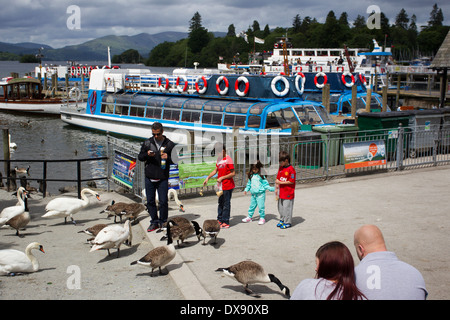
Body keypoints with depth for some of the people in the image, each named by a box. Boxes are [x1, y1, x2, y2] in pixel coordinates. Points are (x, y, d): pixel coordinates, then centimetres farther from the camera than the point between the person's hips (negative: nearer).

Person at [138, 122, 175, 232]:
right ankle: (154, 222, 20)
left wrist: (168, 158, -18)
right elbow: (140, 157, 10)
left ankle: (163, 222, 14)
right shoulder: (147, 143, 6)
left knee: (163, 201, -1)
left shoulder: (169, 144, 0)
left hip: (163, 178, -2)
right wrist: (147, 155, -11)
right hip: (149, 178, 2)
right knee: (150, 201, 8)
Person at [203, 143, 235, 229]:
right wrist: (207, 178, 16)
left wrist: (222, 178, -18)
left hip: (228, 186, -8)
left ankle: (225, 222, 4)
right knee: (220, 203, 15)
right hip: (221, 186, 8)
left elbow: (233, 173, -16)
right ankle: (220, 220, 24)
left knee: (226, 204, -1)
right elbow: (215, 170, 22)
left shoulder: (228, 159, -15)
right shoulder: (219, 159, 11)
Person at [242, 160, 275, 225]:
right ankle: (249, 217, 28)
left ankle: (262, 218, 9)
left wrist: (271, 188, -16)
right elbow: (249, 184, 19)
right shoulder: (251, 176, 9)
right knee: (252, 206, 15)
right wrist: (246, 189, 11)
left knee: (261, 206, -3)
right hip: (253, 194, 5)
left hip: (260, 194, -5)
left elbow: (265, 184, -5)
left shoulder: (261, 176, -7)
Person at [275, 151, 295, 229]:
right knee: (280, 207, 17)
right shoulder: (281, 168, 8)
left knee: (287, 208, -1)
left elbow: (291, 182, -18)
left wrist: (281, 182, -17)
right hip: (281, 192, 8)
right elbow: (278, 178, 14)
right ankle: (282, 220, 32)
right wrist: (276, 188, 8)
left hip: (288, 193, -8)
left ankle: (288, 222, 10)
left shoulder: (291, 169, -16)